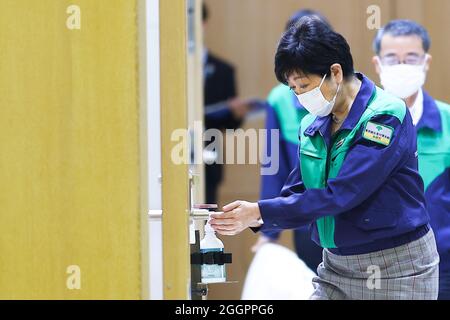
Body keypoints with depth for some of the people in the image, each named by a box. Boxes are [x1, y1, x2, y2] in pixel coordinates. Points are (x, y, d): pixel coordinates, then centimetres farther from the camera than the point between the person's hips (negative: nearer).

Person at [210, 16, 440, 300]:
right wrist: (253, 219, -13)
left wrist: (259, 212, -25)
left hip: (396, 268, -6)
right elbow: (297, 194, 7)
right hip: (337, 265, 6)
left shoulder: (387, 117, -17)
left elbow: (339, 195, -24)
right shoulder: (312, 125, 5)